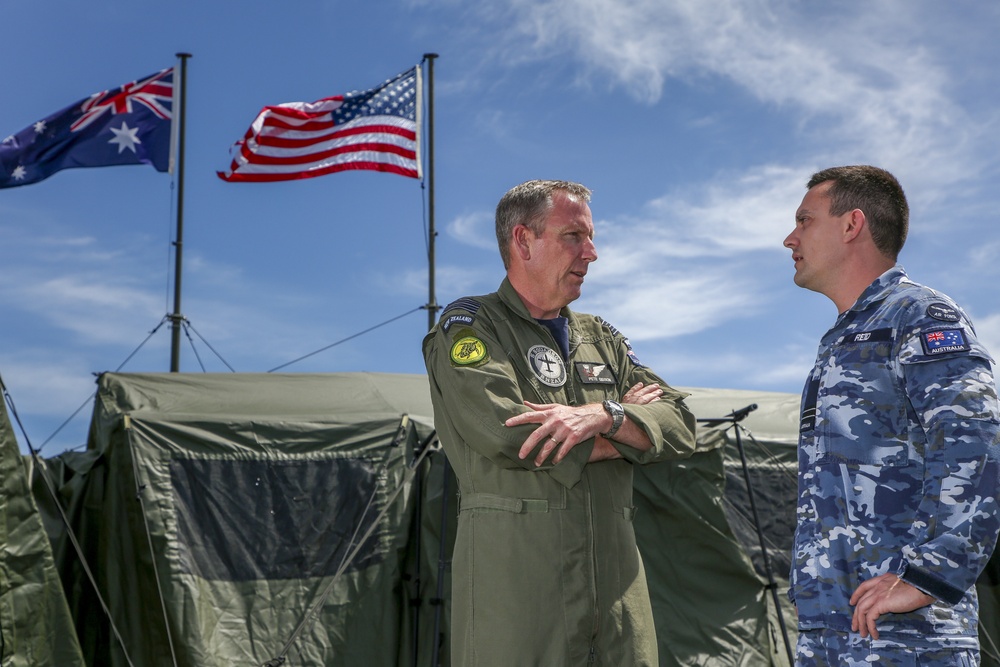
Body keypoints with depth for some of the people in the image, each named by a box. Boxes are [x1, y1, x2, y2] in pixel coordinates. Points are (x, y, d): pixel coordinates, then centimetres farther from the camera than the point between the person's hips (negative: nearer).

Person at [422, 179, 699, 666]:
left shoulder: (602, 338, 21)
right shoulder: (468, 325, 2)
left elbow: (679, 426, 9)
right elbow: (507, 433, -15)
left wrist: (602, 416, -13)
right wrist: (627, 419, -1)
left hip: (615, 582, 5)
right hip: (515, 579, -5)